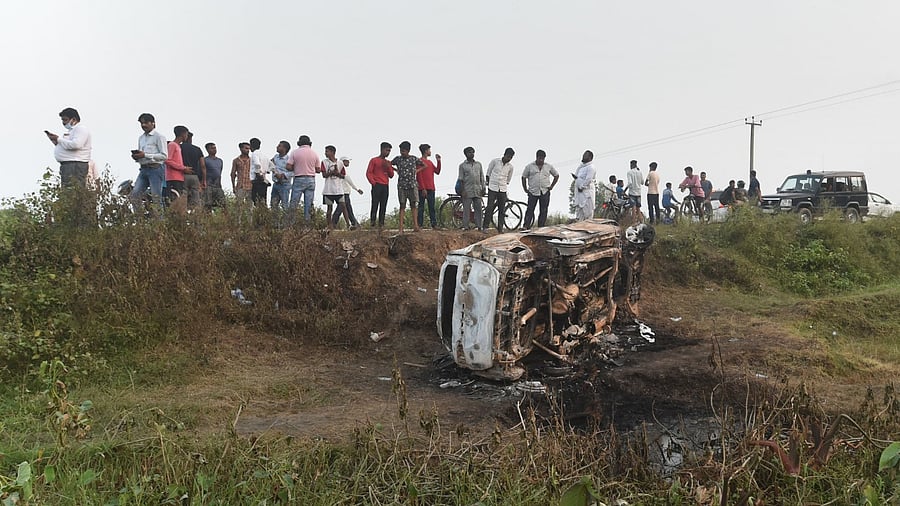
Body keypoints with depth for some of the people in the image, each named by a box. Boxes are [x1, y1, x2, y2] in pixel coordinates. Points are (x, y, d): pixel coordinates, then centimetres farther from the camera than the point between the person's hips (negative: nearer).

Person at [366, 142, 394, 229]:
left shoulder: (388, 162, 19)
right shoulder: (374, 160, 3)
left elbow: (391, 175, 17)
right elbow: (368, 173, -1)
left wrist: (388, 167, 1)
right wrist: (373, 183, -12)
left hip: (385, 186, 5)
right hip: (377, 185, -5)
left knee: (383, 206, 2)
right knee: (375, 204, -11)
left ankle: (381, 224, 3)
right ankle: (372, 221, -7)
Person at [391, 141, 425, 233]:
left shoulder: (414, 159, 5)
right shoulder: (397, 159, 6)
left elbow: (424, 165, 17)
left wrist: (417, 170, 4)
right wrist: (396, 170, 9)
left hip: (412, 185, 0)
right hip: (401, 185, 0)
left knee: (414, 205, -5)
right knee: (402, 206, 0)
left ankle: (415, 225, -9)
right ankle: (401, 227, -3)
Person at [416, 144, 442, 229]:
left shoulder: (430, 162, 19)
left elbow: (437, 171, 17)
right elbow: (419, 176, -11)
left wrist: (439, 161, 8)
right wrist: (423, 188, -17)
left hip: (431, 188, 8)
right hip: (423, 189, -8)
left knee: (432, 207, 7)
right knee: (421, 207, -5)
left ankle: (434, 224, 8)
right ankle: (420, 225, -3)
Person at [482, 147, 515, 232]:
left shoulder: (510, 166, 5)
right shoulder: (495, 161, -2)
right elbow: (488, 173, 8)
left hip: (502, 190, 3)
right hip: (492, 188, -3)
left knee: (502, 210, 2)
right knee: (490, 207, -8)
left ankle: (500, 228, 9)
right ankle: (485, 226, -2)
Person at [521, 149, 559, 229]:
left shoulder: (549, 167, 9)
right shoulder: (529, 166, 4)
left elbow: (556, 175, 18)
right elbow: (524, 177, 10)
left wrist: (551, 186, 8)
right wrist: (525, 189, 3)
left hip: (545, 193, 2)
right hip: (533, 192, -2)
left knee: (543, 211, 2)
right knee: (530, 210, -8)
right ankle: (526, 227, -9)